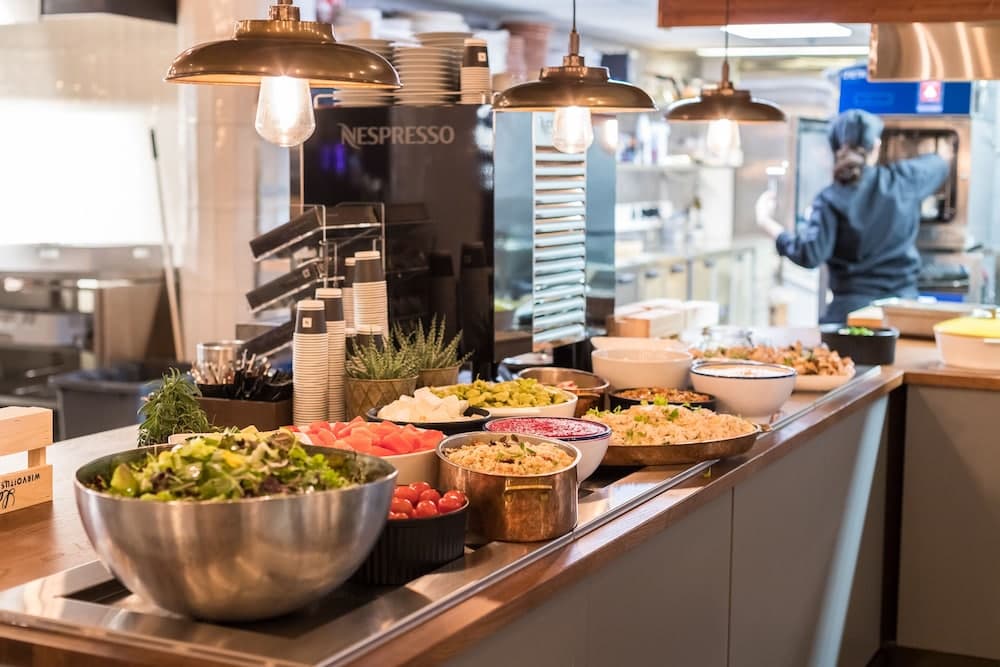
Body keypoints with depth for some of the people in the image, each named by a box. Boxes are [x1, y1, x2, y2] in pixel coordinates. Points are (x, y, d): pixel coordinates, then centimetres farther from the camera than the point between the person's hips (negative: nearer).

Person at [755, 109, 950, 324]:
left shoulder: (831, 200, -7)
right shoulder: (902, 180, 3)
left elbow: (809, 255, -16)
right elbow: (939, 165, 24)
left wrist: (766, 222, -5)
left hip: (851, 307, -3)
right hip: (904, 307, 3)